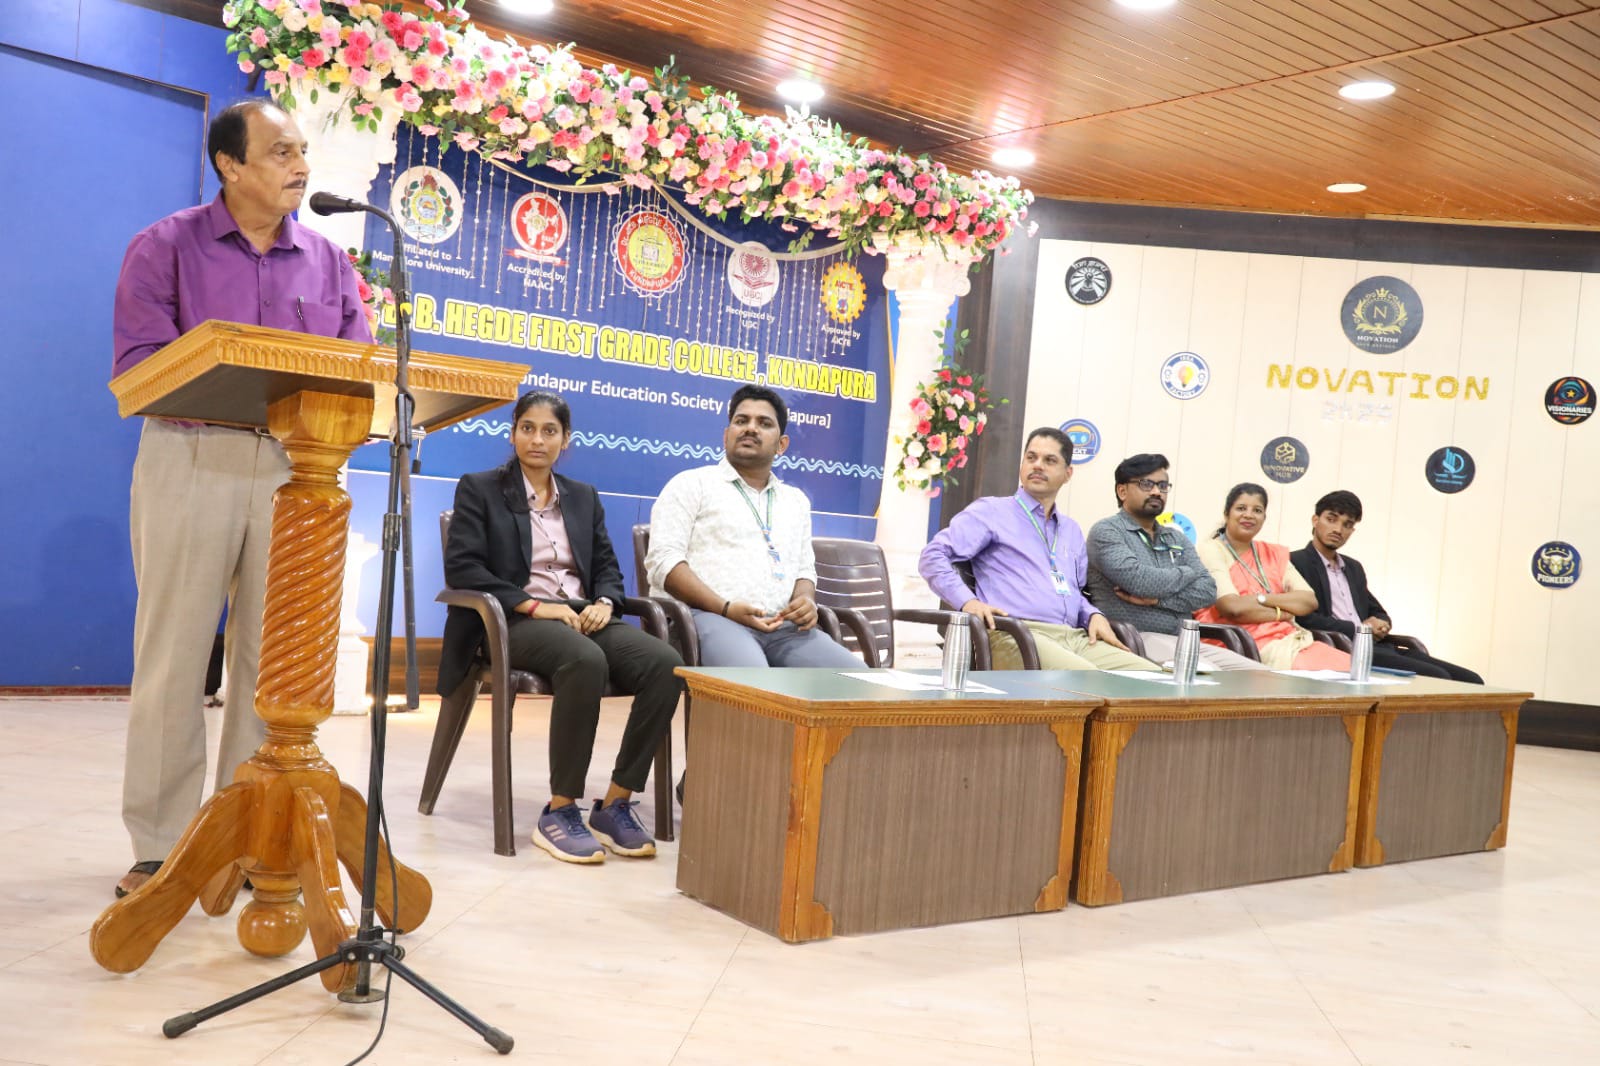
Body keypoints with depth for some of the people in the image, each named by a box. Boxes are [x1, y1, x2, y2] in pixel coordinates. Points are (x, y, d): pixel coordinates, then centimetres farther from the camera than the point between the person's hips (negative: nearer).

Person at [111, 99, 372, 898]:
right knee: (173, 656, 0)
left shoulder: (329, 262, 13)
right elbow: (138, 363, -8)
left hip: (295, 468, 3)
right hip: (191, 463, -3)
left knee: (271, 657, 5)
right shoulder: (165, 247, 3)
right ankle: (160, 846, 10)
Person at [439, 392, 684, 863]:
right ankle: (560, 811, -28)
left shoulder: (584, 497, 22)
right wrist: (534, 605, -16)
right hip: (515, 623, -5)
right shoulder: (479, 489, 8)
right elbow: (461, 566, -4)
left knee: (667, 663, -26)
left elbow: (608, 567, 17)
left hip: (582, 616, 5)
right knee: (587, 661, -39)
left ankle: (616, 804, -18)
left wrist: (603, 603, -7)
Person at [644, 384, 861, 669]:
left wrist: (806, 601, -1)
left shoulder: (796, 500, 26)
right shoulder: (692, 484, 9)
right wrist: (726, 609, -15)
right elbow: (663, 559, -2)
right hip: (708, 616, -5)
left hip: (783, 626, 6)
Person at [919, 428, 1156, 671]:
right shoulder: (991, 511, 9)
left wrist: (1094, 616, 9)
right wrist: (968, 601, -17)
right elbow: (933, 556, 0)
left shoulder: (1072, 531, 29)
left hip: (1074, 637, 7)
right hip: (1015, 635, -7)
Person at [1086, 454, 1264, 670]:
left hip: (1183, 641, 7)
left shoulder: (1177, 537, 21)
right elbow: (1138, 580, -17)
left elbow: (1208, 590, 7)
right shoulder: (1105, 531, 0)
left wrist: (1158, 599, -10)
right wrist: (1186, 573, 1)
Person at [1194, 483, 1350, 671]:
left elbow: (1309, 601, 6)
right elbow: (1233, 608, -14)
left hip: (1290, 639, 6)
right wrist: (1281, 612, 0)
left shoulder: (1274, 554, 19)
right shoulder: (1210, 550, 0)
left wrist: (1261, 598, -8)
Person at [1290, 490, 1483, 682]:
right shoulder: (1297, 563, 0)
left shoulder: (1353, 568, 27)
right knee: (1437, 679, -25)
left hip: (1379, 646, 9)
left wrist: (1379, 624, 4)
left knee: (1470, 681, -8)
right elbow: (1306, 620, -13)